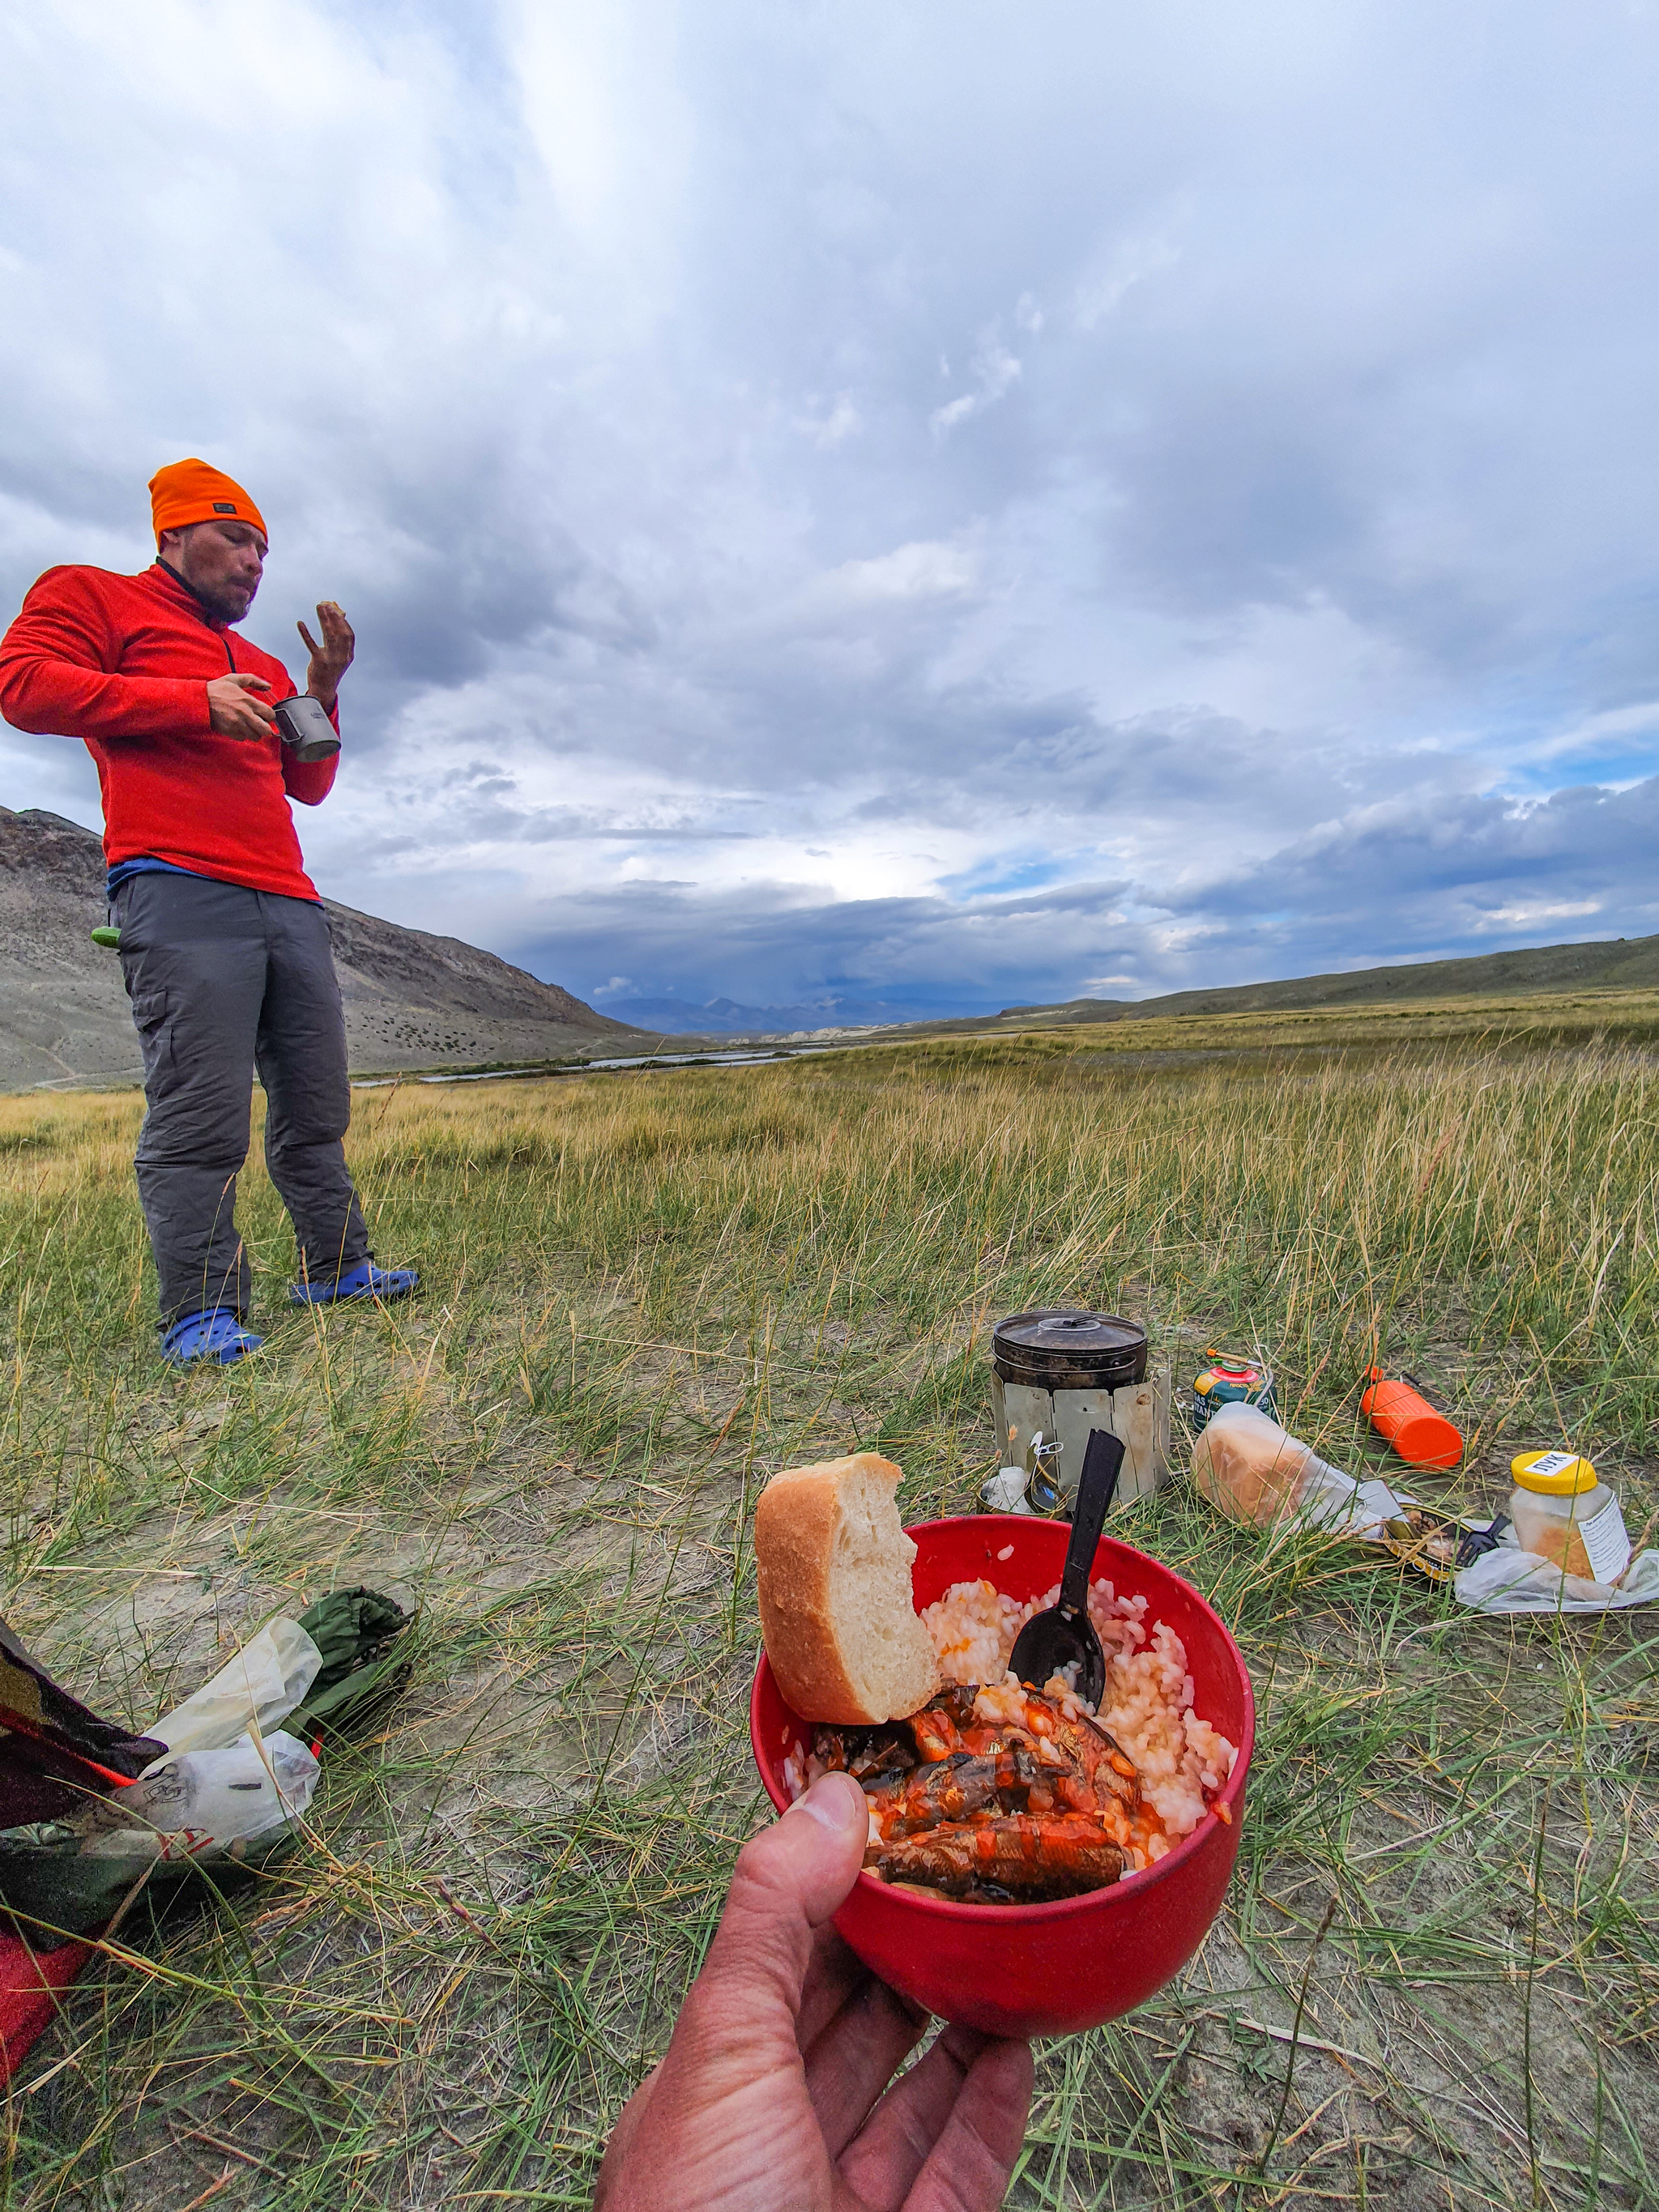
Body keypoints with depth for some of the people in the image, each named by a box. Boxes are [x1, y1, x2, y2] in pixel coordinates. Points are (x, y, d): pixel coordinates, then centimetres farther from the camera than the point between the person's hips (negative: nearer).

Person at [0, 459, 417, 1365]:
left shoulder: (264, 666, 32)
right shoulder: (93, 596, 16)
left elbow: (309, 785, 28)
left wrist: (323, 691, 16)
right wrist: (195, 701, -6)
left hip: (288, 903, 7)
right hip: (179, 891, -7)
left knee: (315, 1106, 5)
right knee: (200, 1113, -15)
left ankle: (335, 1267, 13)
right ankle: (201, 1313, -8)